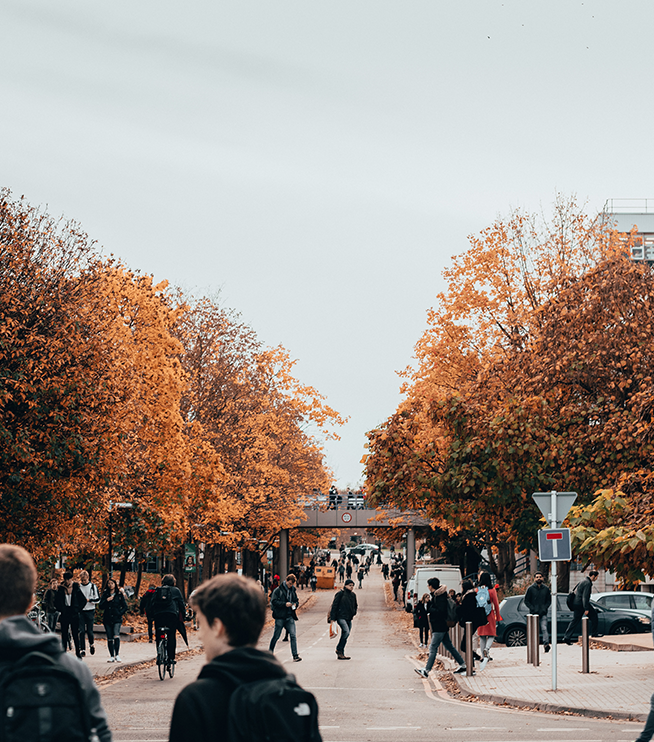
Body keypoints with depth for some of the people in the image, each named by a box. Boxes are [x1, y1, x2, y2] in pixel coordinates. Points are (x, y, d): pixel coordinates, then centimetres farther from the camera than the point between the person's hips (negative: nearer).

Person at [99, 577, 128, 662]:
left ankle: (117, 655, -21)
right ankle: (112, 656, 10)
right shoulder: (105, 594, 9)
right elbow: (101, 607, 2)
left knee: (116, 635, -21)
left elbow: (125, 606, 6)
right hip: (107, 619, 3)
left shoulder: (119, 594, 4)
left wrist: (120, 613, -7)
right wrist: (107, 600, -13)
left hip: (117, 619, -3)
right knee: (110, 638, 4)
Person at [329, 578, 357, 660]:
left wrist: (355, 610, 3)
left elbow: (355, 606, 27)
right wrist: (332, 618, -12)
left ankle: (341, 654, 11)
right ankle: (339, 649, -10)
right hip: (341, 617, -7)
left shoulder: (353, 595, 14)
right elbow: (334, 606, -7)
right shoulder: (340, 594, -6)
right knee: (346, 631, -24)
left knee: (345, 636, 6)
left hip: (349, 618, 7)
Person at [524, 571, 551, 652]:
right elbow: (526, 601, 4)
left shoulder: (546, 589, 10)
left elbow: (549, 601, 14)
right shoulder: (530, 588, 3)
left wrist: (544, 608, -3)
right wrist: (533, 609, -7)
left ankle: (546, 644, -25)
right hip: (534, 613, 0)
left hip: (543, 613, 0)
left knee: (544, 628, -15)